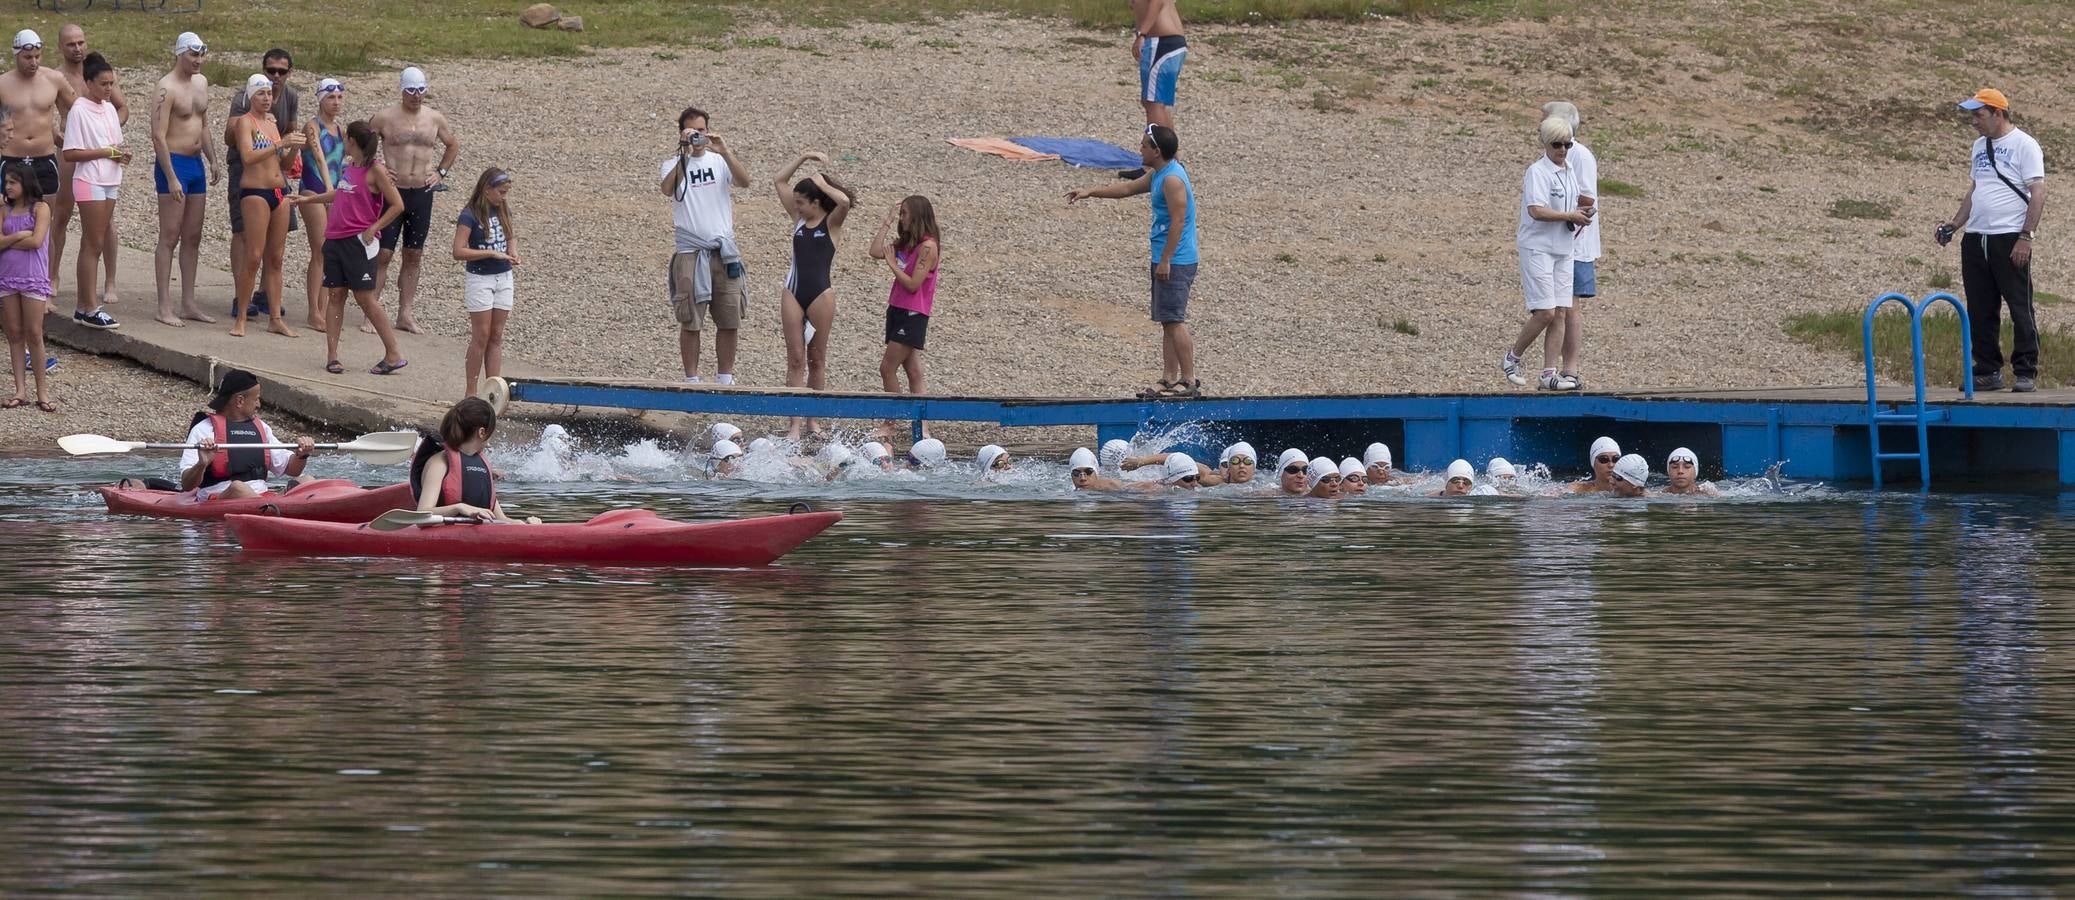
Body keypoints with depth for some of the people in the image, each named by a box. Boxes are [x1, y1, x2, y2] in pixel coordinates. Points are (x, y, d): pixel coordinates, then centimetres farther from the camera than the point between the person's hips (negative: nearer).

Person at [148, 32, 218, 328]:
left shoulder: (201, 82, 12)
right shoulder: (166, 89, -14)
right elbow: (158, 135, -19)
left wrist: (213, 162, 18)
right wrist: (171, 178, -22)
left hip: (196, 163, 8)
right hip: (173, 163, -8)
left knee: (192, 237, 10)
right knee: (170, 237, -6)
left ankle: (188, 304, 16)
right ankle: (165, 307, -5)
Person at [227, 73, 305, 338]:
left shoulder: (272, 122, 17)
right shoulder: (244, 122, -5)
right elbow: (248, 156, -20)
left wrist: (294, 149, 0)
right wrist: (281, 144, -24)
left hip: (280, 192, 7)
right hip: (255, 191, -7)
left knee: (276, 258, 7)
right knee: (253, 257, -10)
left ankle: (276, 318, 9)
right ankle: (241, 319, -4)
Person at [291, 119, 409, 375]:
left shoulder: (375, 171, -10)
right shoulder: (349, 167, 13)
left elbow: (397, 205, -11)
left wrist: (373, 228, -14)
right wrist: (309, 199, 39)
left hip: (359, 241, -8)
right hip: (335, 239, 8)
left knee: (365, 297, -8)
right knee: (335, 296, 5)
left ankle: (393, 354, -2)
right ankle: (331, 356, 6)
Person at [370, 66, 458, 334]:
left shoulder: (435, 119, 5)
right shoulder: (385, 118, -5)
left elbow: (453, 145, 22)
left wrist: (440, 172, 11)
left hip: (422, 194, 4)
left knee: (413, 256, 8)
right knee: (382, 254, -5)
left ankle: (405, 314, 15)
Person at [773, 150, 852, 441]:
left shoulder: (831, 223, -2)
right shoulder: (799, 220, 11)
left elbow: (844, 201, -24)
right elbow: (779, 182, 15)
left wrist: (822, 183, -9)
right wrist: (803, 159, 7)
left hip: (820, 294, -4)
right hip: (794, 292, 4)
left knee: (817, 359, 6)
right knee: (795, 358, -1)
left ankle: (813, 420, 15)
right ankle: (795, 424, -5)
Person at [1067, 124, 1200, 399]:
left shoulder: (1172, 180, -16)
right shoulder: (1159, 176, 16)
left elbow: (1177, 222, -21)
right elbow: (1128, 188, 30)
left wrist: (1165, 260, -22)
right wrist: (1091, 192, 32)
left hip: (1175, 263, -11)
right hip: (1166, 261, 11)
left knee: (1174, 321, -11)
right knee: (1168, 323, 9)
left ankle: (1189, 381, -10)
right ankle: (1169, 380, 10)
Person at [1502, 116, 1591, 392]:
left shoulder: (1570, 174, 15)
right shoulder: (1537, 172, -11)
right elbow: (1536, 211, -22)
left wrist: (1581, 217, 7)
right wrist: (1571, 216, -16)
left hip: (1563, 250, 8)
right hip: (1537, 248, -8)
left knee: (1560, 313, 2)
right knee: (1545, 312, -12)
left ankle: (1550, 374, 3)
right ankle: (1512, 358, 8)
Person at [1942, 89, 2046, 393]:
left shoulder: (2024, 145, -7)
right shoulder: (1980, 145, 17)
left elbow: (2038, 193, -11)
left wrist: (2025, 237, -17)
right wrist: (1954, 225, 11)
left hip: (2010, 239, -7)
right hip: (1975, 239, 8)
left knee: (2020, 308, -3)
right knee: (1980, 311, 8)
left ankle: (2026, 373, 0)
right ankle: (1988, 371, 14)